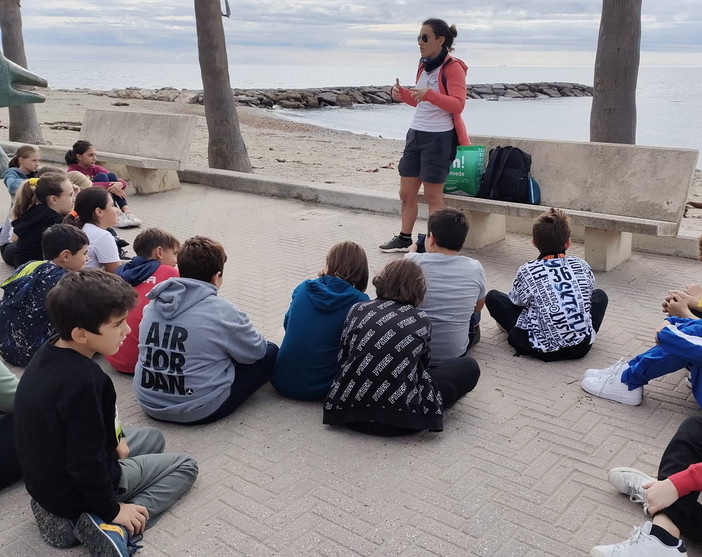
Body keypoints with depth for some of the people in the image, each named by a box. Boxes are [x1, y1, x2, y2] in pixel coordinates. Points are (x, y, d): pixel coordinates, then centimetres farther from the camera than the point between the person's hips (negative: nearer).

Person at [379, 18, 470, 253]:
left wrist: (429, 94, -32)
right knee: (406, 193, 11)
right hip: (416, 133, 8)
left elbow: (458, 105, -19)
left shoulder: (453, 67, -10)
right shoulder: (424, 65, 13)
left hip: (439, 137, -8)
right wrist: (402, 94, 4)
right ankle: (404, 239, 24)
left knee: (432, 196, 0)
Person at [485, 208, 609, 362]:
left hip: (544, 349, -3)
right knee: (600, 295, 29)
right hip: (581, 347, 3)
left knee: (492, 296, 6)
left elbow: (516, 301, 6)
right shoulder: (582, 266, -1)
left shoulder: (527, 272, -10)